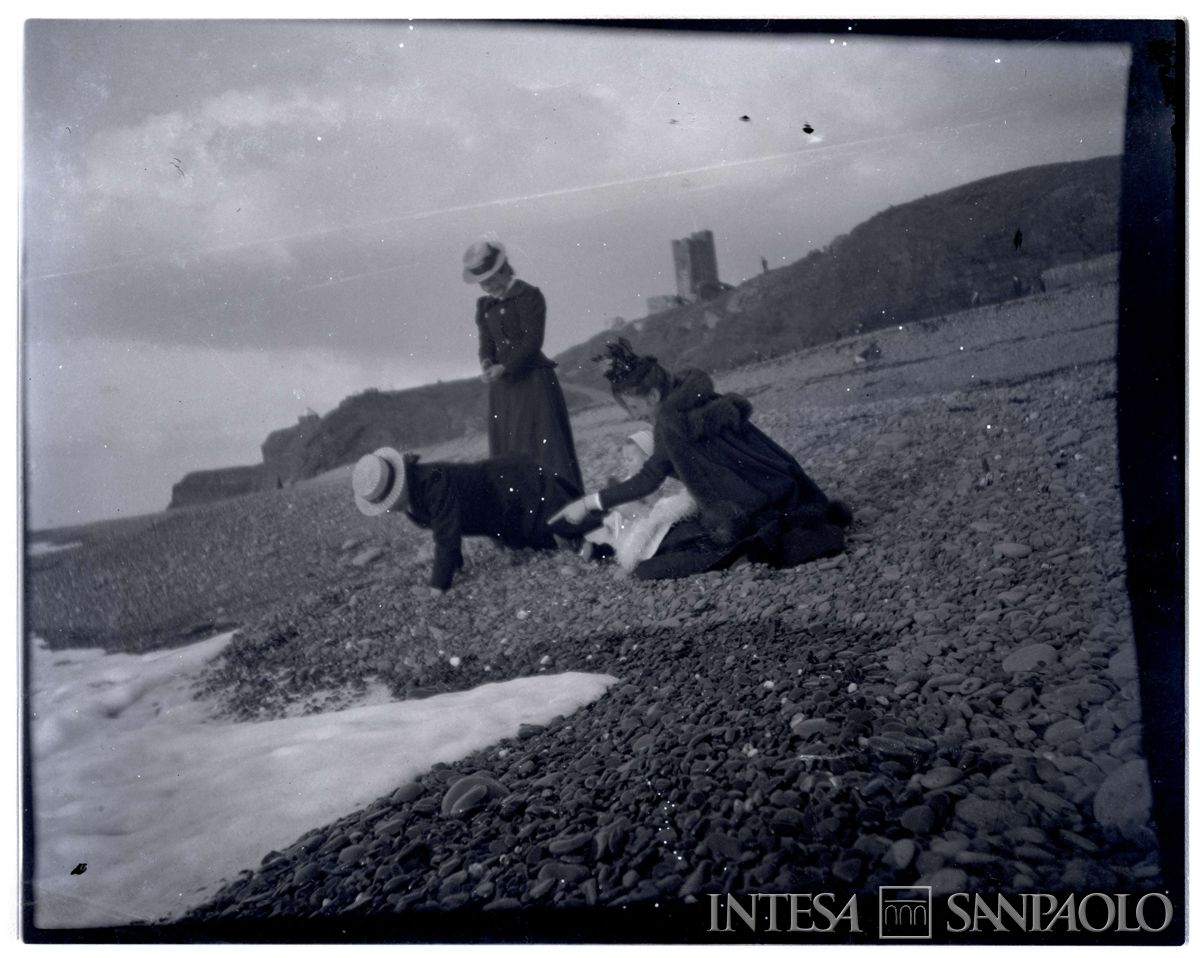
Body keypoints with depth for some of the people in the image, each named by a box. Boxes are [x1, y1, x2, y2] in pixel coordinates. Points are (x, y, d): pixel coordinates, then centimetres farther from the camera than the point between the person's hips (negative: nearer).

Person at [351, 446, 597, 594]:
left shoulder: (434, 482, -39)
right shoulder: (408, 492, -11)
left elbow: (447, 535, -38)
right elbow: (441, 529, 5)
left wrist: (439, 584, -32)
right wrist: (456, 563, 11)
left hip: (518, 485, -9)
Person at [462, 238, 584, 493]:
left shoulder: (529, 295, -7)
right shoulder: (484, 305, 13)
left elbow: (533, 340, -15)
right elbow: (486, 343, 9)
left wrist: (504, 367, -25)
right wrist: (487, 361, -14)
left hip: (534, 380, -6)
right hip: (503, 388, 6)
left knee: (544, 445, -6)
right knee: (508, 453, 6)